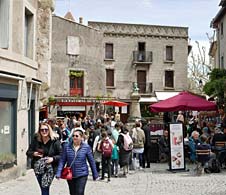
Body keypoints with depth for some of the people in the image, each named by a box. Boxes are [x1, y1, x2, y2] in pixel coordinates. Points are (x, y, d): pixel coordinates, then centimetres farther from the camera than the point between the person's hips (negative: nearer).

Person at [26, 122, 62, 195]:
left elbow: (61, 155, -6)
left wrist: (53, 158, -21)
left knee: (45, 188, -11)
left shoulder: (55, 141, -9)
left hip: (49, 169, -4)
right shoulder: (35, 140, -1)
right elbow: (28, 152, 8)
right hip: (38, 168, 4)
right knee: (43, 189, 14)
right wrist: (33, 153, -13)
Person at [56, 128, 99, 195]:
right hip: (70, 175, 3)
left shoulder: (86, 147, -8)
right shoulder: (67, 146, -5)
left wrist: (95, 174, 5)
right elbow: (62, 161, -4)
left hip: (82, 175, -2)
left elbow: (91, 161, 0)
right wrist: (58, 173, -13)